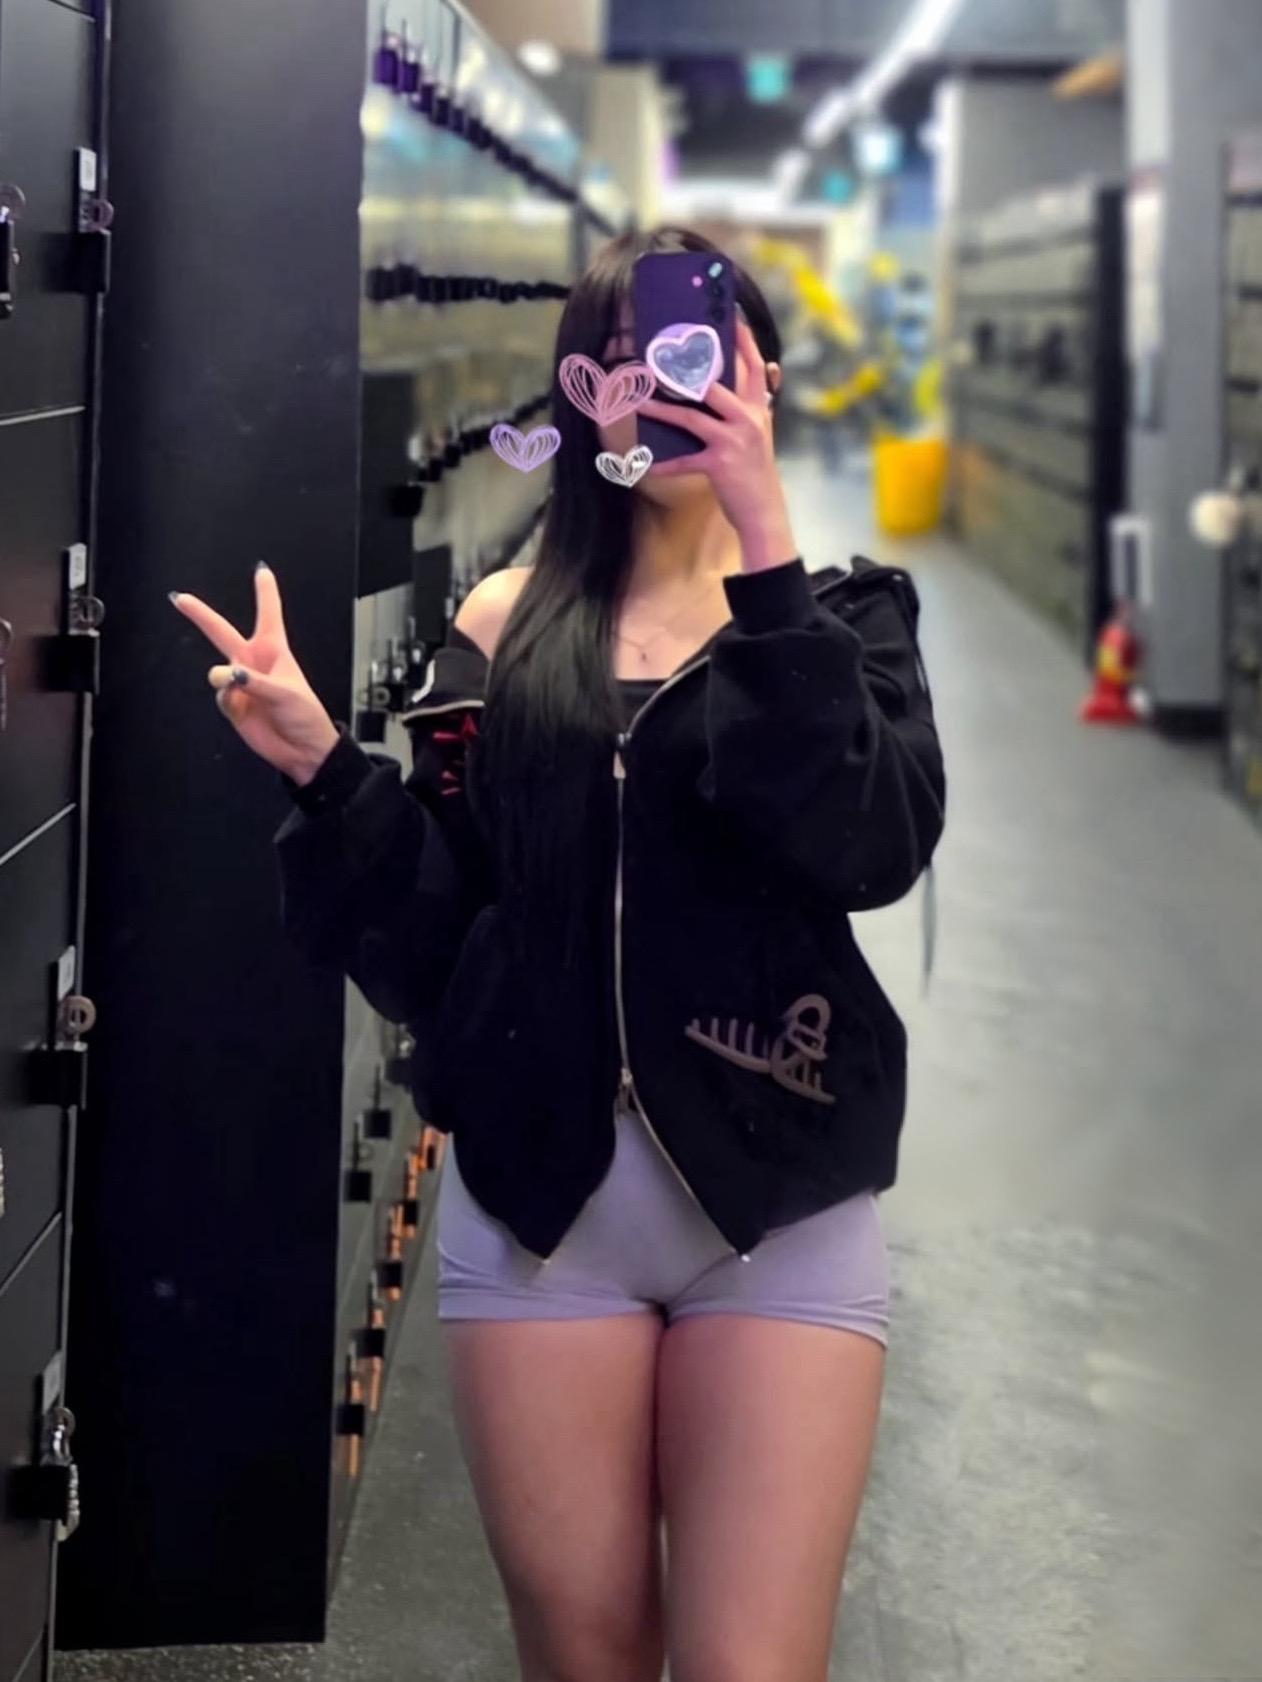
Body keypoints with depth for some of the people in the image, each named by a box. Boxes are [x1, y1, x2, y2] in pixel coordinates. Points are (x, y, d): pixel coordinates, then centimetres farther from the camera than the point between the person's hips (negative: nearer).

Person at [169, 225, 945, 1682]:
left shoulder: (838, 612, 4)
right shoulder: (506, 630, 8)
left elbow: (878, 845, -17)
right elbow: (438, 934, 6)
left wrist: (763, 547, -21)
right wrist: (328, 772, -10)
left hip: (779, 1196, -1)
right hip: (539, 1191, 2)